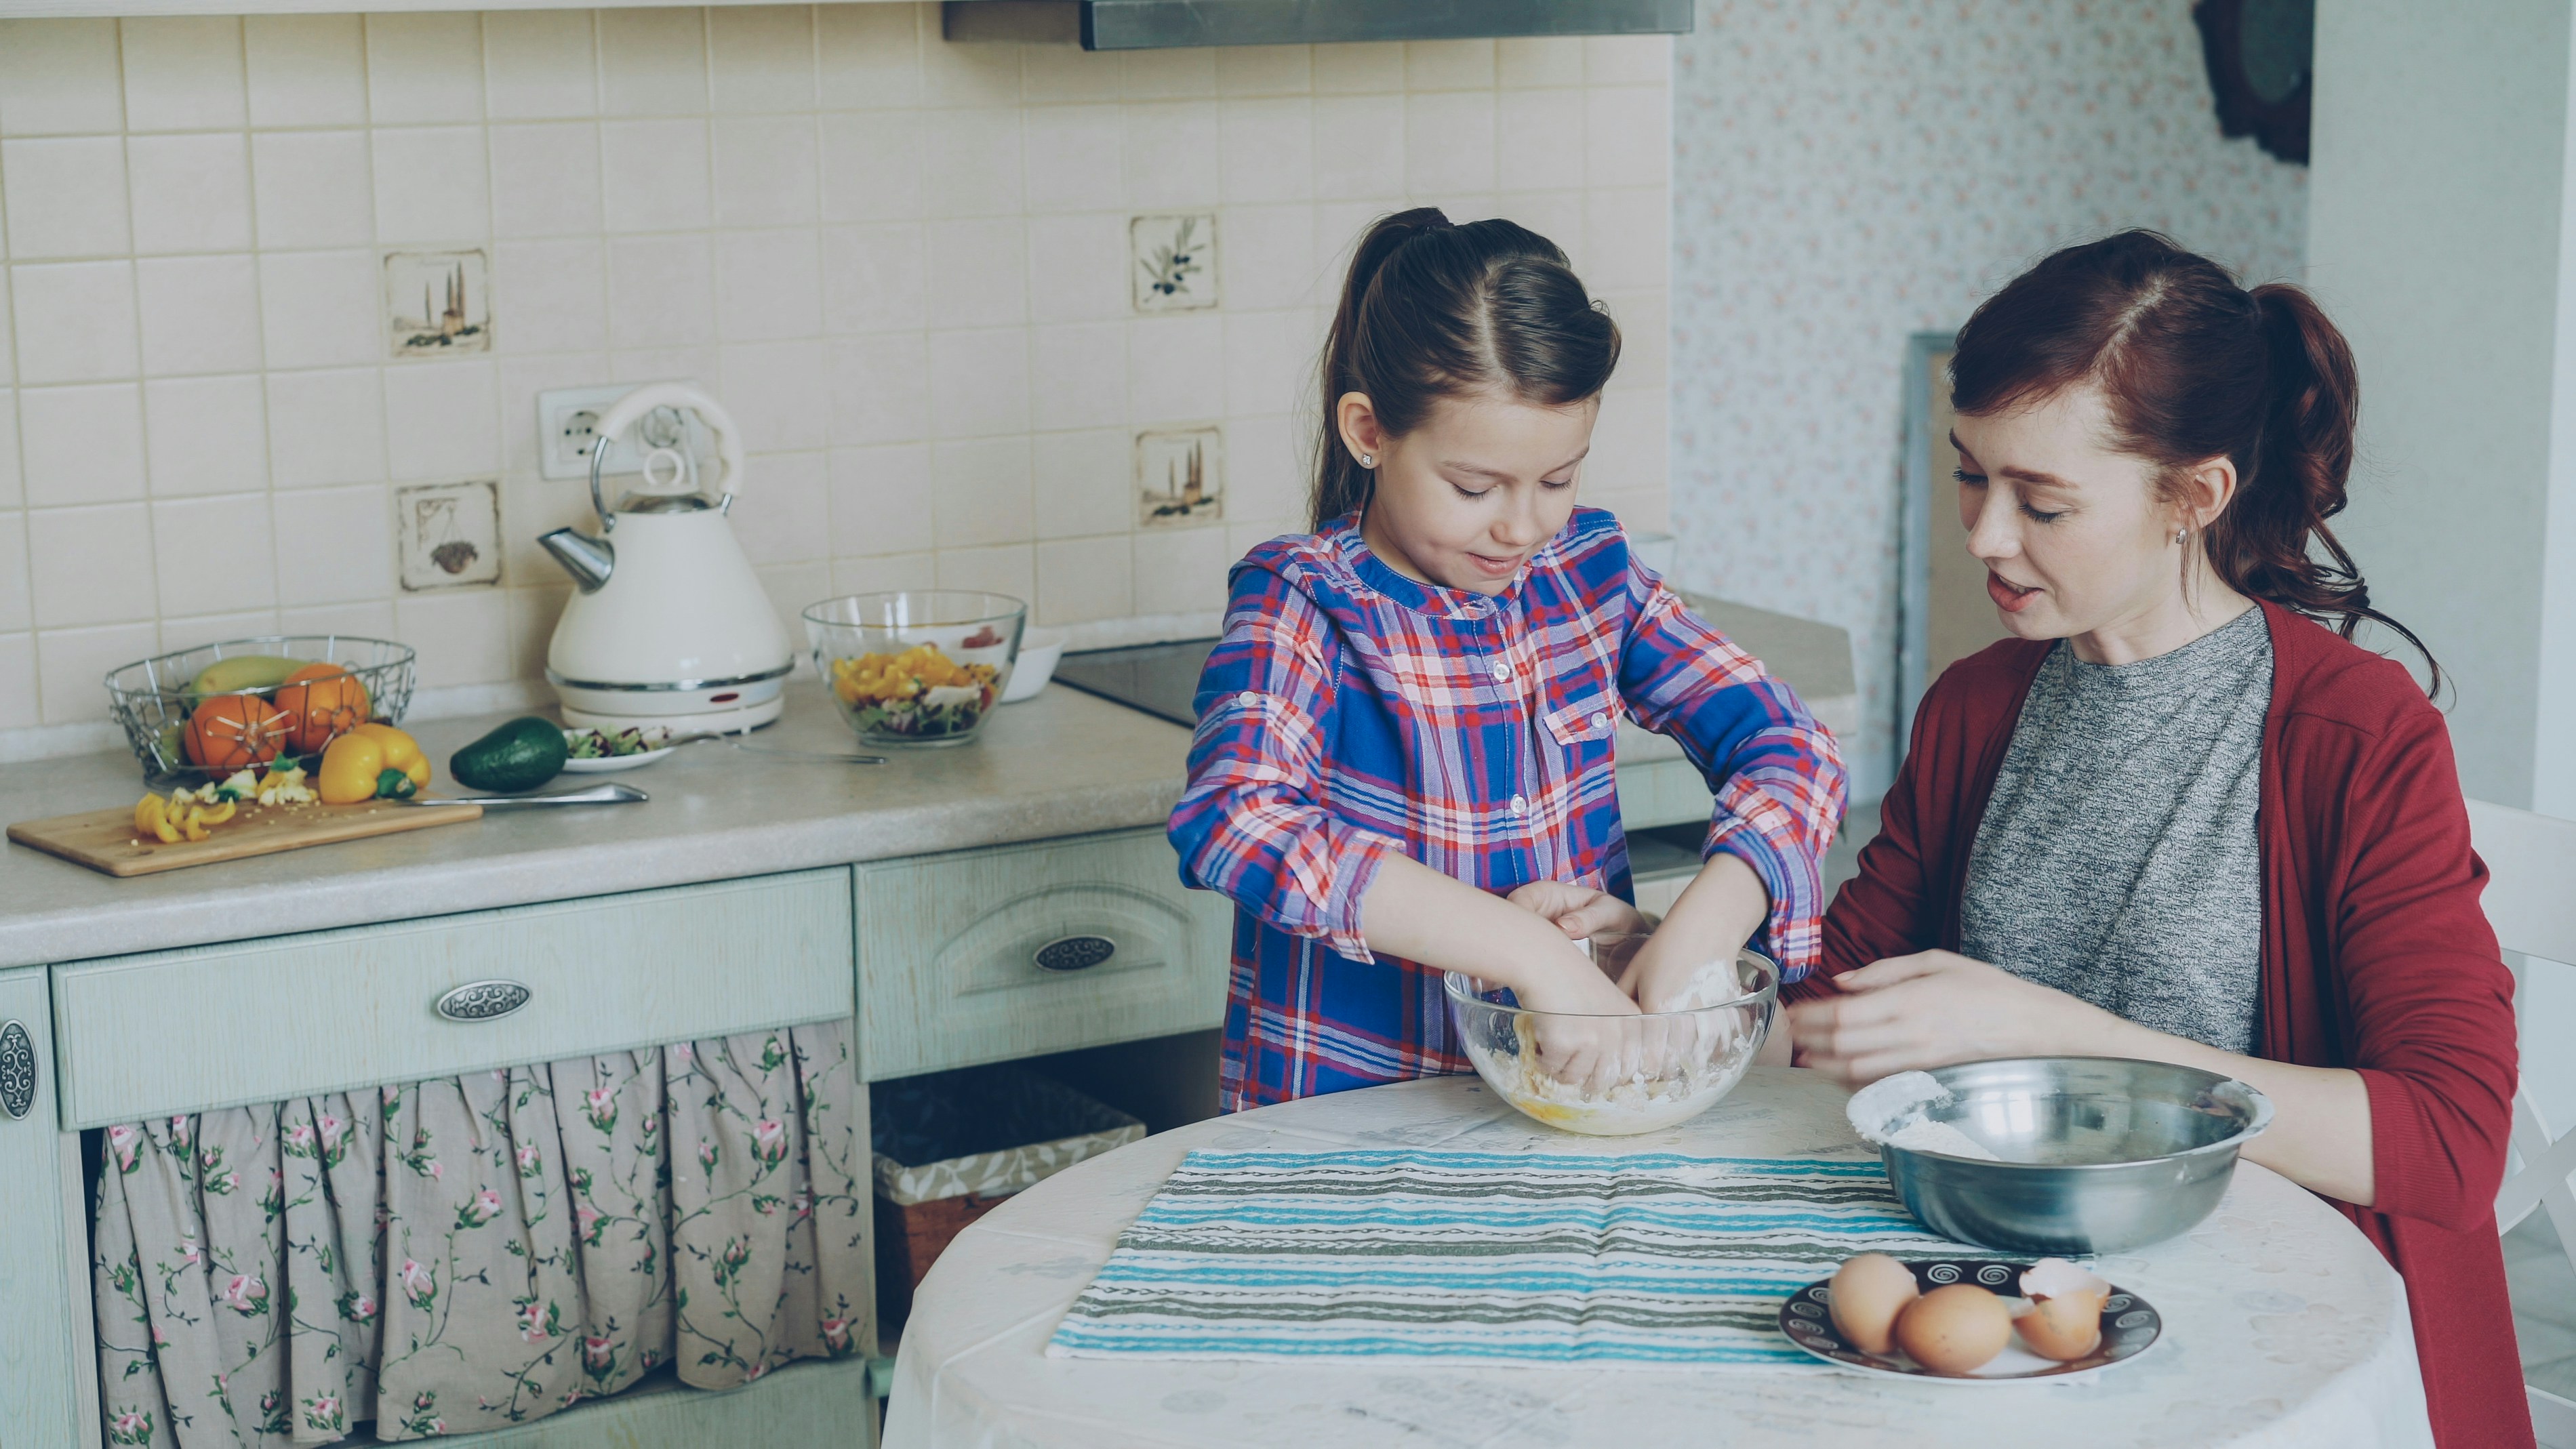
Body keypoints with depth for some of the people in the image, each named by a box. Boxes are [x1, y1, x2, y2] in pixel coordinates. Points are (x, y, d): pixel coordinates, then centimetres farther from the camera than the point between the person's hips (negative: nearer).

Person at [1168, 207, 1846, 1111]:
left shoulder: (1592, 570, 6)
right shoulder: (1302, 602, -10)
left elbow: (1790, 746, 3)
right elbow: (1233, 820, -28)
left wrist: (1701, 928, -17)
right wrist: (1529, 952, -32)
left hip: (1575, 1098, 4)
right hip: (1345, 1113, -4)